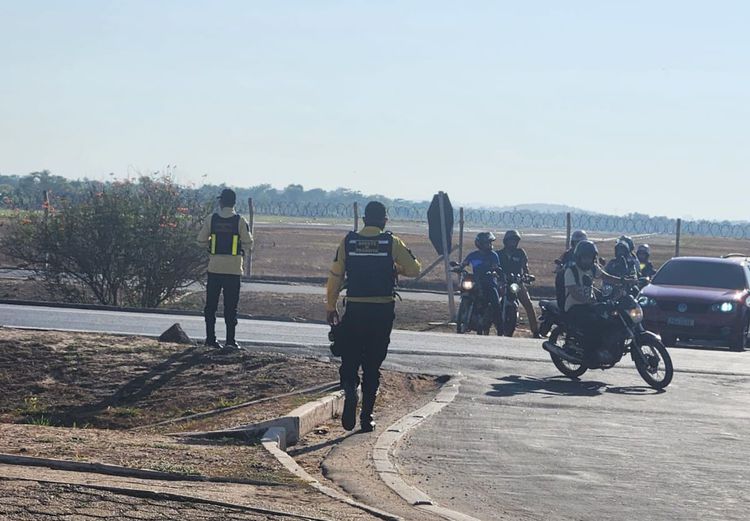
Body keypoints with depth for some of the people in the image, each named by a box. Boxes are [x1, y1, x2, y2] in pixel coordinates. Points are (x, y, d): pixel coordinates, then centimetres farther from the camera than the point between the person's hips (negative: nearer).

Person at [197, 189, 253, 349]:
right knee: (230, 306, 3)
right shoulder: (240, 221, -6)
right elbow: (248, 244, -6)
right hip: (233, 268, -1)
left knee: (211, 304, 10)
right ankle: (230, 340, -1)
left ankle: (210, 337, 9)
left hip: (214, 267, 1)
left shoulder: (212, 220, -1)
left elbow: (201, 240, 2)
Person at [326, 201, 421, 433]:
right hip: (382, 312, 0)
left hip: (354, 310, 0)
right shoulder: (392, 243, -2)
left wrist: (331, 307, 11)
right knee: (372, 366, 9)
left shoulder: (348, 242, 1)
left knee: (349, 361, 10)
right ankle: (366, 417, 9)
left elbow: (335, 276, 2)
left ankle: (350, 392, -20)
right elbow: (414, 269, 2)